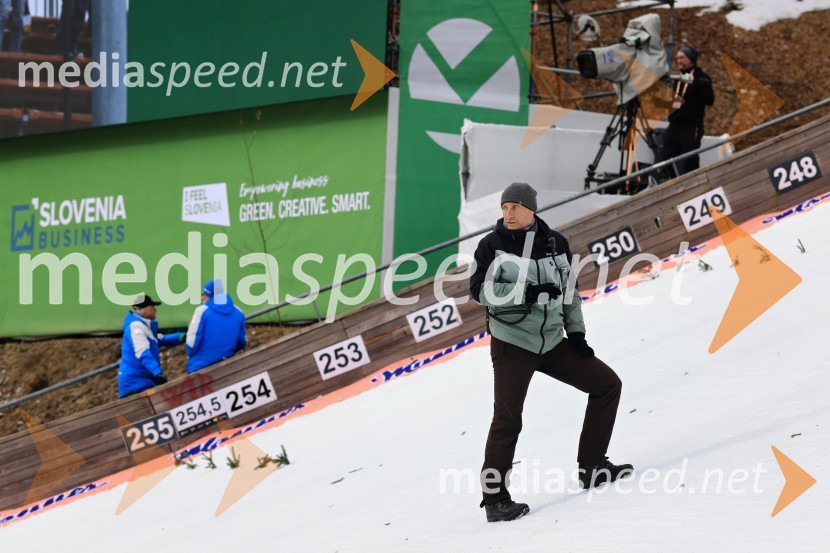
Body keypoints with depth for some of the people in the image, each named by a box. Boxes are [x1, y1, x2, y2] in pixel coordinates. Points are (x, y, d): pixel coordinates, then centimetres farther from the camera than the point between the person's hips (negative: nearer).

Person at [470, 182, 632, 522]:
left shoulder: (554, 243, 3)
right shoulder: (493, 245, -8)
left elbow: (569, 290, 13)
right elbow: (479, 290, -17)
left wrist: (576, 332, 6)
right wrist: (528, 292, -26)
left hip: (552, 342, 5)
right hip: (512, 344, -5)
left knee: (607, 384, 7)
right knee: (508, 419, -15)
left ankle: (592, 466, 15)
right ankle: (494, 499, -8)